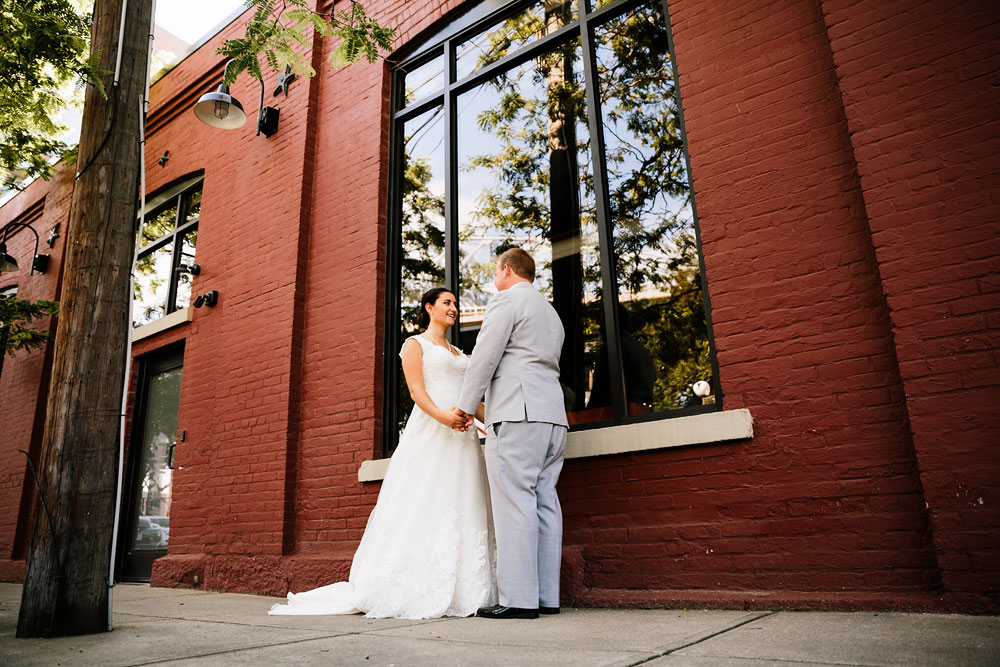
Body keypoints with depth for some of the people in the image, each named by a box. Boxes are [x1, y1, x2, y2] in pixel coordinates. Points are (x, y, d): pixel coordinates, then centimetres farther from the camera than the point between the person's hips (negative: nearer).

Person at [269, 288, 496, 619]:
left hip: (462, 437, 7)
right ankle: (410, 593, -5)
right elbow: (417, 390, -8)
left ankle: (460, 592, 5)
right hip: (430, 434, -6)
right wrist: (442, 416, -25)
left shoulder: (458, 354, 25)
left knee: (461, 513, 2)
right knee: (423, 508, -10)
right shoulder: (414, 344, 5)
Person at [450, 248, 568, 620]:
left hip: (517, 414, -9)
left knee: (514, 502, -9)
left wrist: (466, 406, 2)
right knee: (544, 503, 6)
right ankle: (547, 597, 8)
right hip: (552, 415, 9)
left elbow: (484, 357, -6)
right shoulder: (551, 312, 27)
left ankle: (518, 599, -9)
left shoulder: (507, 300, 0)